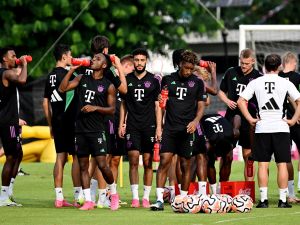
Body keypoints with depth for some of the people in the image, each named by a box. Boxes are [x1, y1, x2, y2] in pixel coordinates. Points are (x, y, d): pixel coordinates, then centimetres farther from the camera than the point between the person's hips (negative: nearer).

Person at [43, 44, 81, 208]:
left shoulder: (50, 76, 12)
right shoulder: (67, 73, -11)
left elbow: (45, 103, 15)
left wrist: (51, 125, 19)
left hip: (56, 121, 7)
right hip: (70, 120, -7)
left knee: (60, 157, 8)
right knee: (76, 157, -3)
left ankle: (59, 197, 7)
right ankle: (78, 197, -5)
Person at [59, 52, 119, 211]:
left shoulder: (108, 86, 0)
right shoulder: (82, 79, 10)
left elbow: (112, 109, 0)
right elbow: (62, 88, 1)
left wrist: (95, 108, -14)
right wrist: (71, 70, -2)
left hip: (97, 130, -4)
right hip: (80, 129, 4)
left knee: (102, 164, -10)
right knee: (83, 166, 4)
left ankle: (114, 193, 12)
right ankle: (88, 200, 8)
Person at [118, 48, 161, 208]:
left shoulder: (153, 81, 5)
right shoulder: (127, 80, 9)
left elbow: (157, 106, 6)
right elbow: (123, 104, 14)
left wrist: (158, 127, -1)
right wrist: (121, 124, 5)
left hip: (149, 126, -1)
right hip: (132, 127, 1)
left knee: (148, 162, 0)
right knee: (133, 161, -6)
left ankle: (146, 197, 3)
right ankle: (135, 197, -4)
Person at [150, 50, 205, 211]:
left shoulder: (197, 83, 6)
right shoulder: (168, 80, 7)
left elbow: (201, 106, 9)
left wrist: (195, 121, -10)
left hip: (187, 129, 0)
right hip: (169, 128, 0)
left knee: (185, 165, 4)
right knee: (164, 161, -11)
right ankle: (159, 200, -13)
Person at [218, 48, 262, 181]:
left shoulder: (258, 78, -3)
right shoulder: (231, 73, 5)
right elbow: (221, 91, 17)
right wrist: (227, 101, -3)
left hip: (249, 121, -2)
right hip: (231, 118, 2)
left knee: (248, 155, 2)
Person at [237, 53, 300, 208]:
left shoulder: (256, 82, 2)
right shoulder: (285, 83, -1)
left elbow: (241, 101, -2)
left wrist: (250, 119, 2)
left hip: (262, 128, 1)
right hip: (281, 128, -1)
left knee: (263, 165, 5)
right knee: (282, 164, 3)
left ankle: (263, 200, 1)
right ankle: (283, 200, 0)